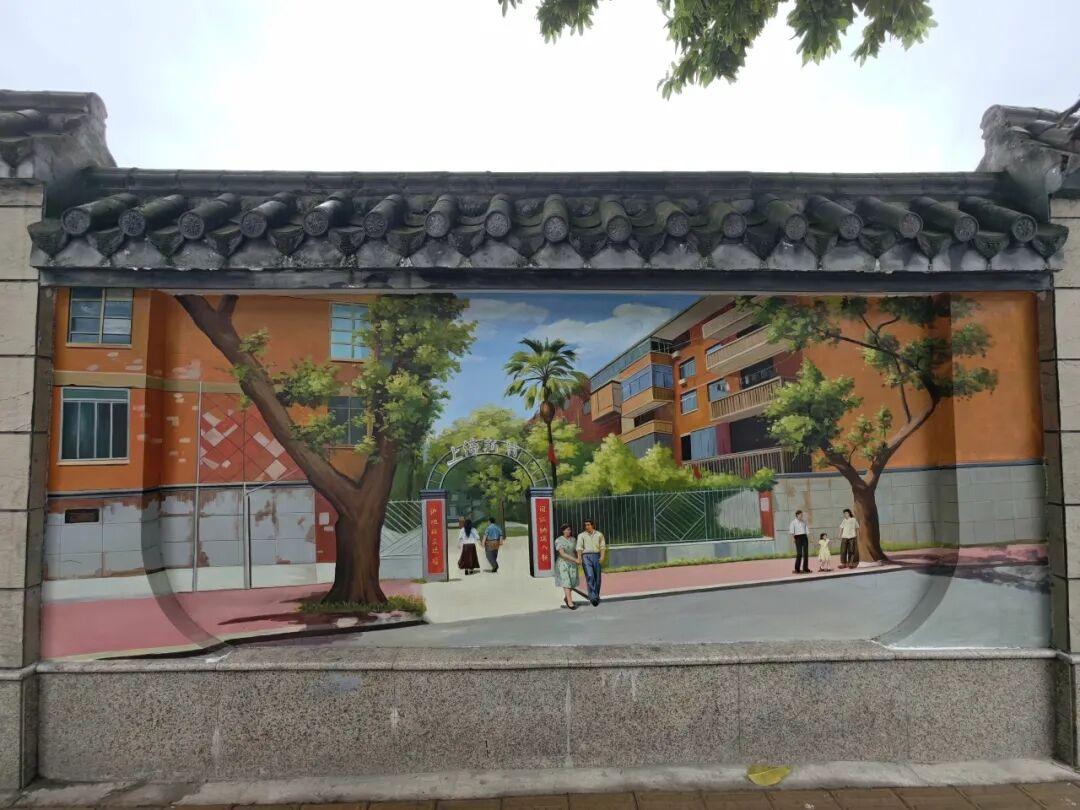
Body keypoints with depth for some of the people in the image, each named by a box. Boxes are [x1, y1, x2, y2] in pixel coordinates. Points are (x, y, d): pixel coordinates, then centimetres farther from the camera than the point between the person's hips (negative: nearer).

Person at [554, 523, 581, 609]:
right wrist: (575, 560, -22)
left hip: (572, 563, 5)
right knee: (566, 582, -11)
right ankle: (570, 602, -12)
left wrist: (579, 559, -7)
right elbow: (562, 554, -19)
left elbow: (575, 551, 12)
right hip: (563, 563, -5)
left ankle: (566, 598, 26)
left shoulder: (572, 539, 6)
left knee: (573, 582, 3)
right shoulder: (558, 540, -12)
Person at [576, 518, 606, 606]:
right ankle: (593, 597, -22)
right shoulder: (581, 535, 8)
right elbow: (579, 547, -2)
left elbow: (603, 547, 4)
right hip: (586, 556, -2)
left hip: (596, 556, 2)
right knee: (590, 576, -17)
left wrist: (602, 557, -11)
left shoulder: (599, 534, 11)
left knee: (597, 578, 2)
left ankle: (596, 597, 15)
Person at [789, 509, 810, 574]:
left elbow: (807, 530, 16)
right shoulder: (793, 522, 0)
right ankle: (797, 569, -2)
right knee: (799, 554, -9)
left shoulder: (804, 522, 15)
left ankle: (805, 569, 9)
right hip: (798, 537, -5)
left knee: (806, 553, 1)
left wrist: (809, 538, 7)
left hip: (804, 537, 5)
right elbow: (791, 531, -9)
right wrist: (793, 538, -22)